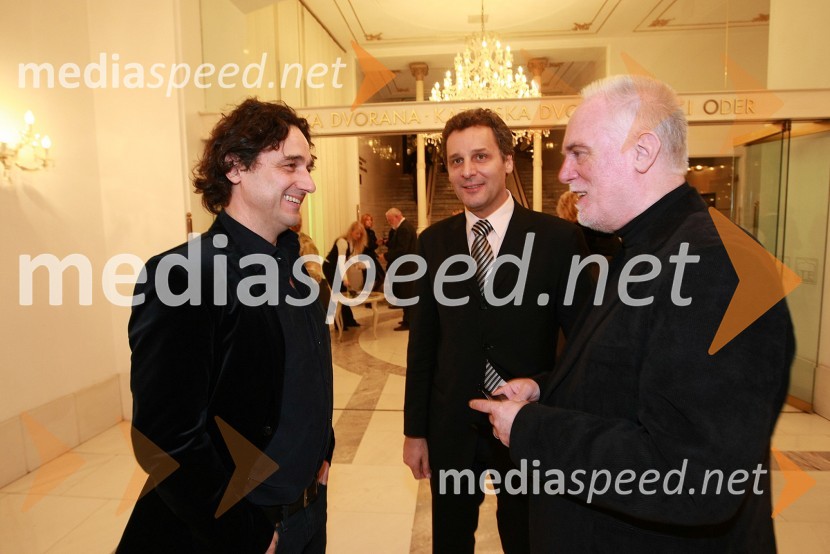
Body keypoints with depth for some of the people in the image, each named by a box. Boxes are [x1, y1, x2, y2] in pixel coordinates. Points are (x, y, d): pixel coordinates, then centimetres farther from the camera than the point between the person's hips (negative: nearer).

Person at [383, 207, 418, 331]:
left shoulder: (404, 228, -19)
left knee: (406, 294, -4)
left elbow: (401, 250, -26)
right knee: (407, 294, 17)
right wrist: (388, 242, 4)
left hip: (405, 268, -11)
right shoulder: (405, 226, 14)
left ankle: (407, 322, 3)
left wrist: (386, 256, -18)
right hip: (407, 267, 11)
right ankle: (409, 319, 27)